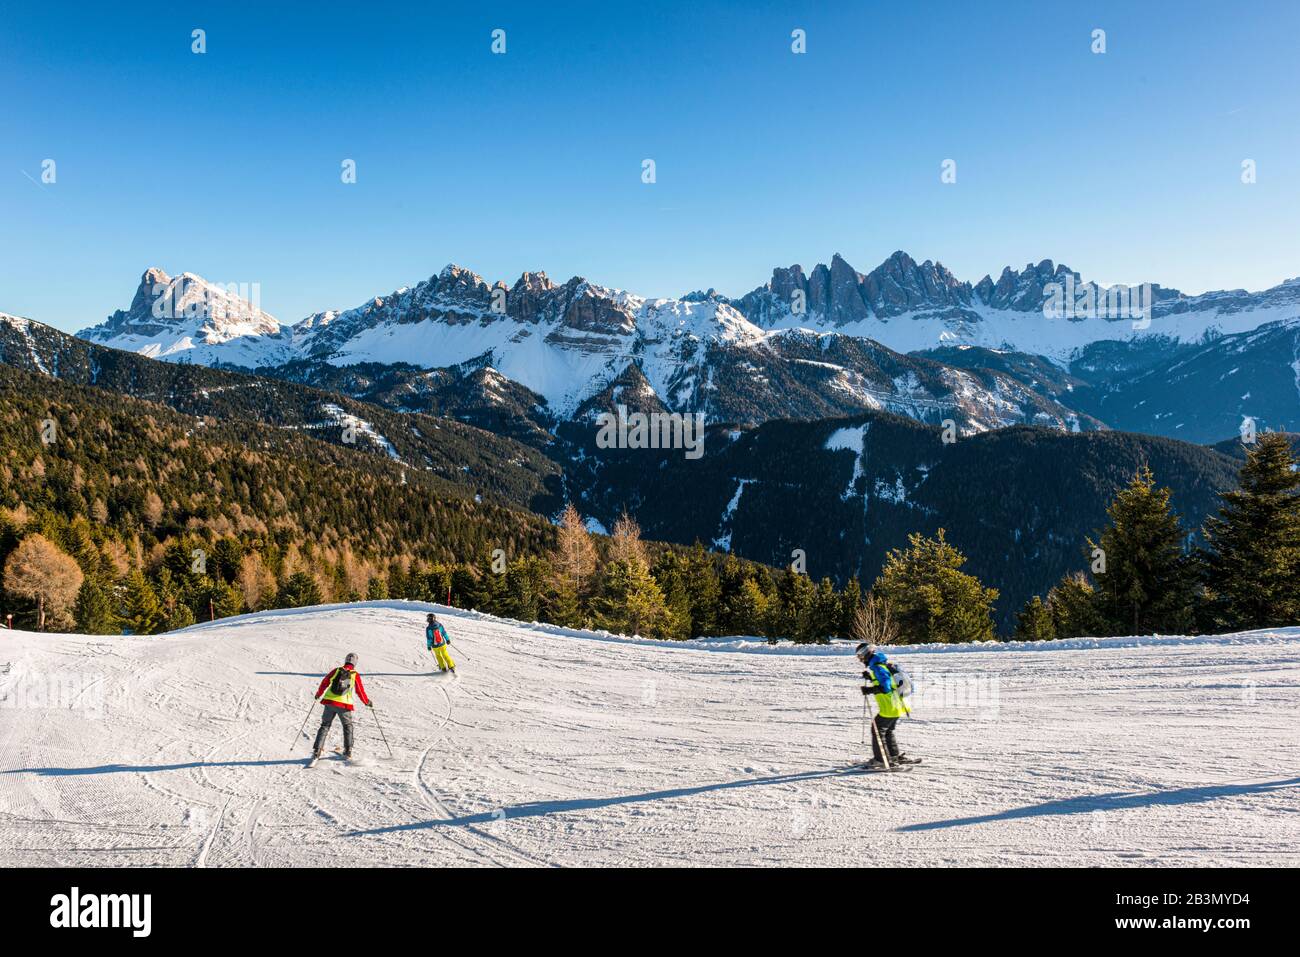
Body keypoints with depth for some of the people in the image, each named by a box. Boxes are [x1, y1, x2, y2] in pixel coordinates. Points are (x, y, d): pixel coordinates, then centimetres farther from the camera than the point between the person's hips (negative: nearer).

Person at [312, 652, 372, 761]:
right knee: (347, 726, 18)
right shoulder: (355, 675, -1)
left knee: (325, 726, 11)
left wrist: (319, 694, 26)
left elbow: (325, 682, 9)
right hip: (344, 705, -1)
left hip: (330, 702, 2)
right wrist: (367, 702, 19)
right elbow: (360, 691, 3)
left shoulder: (337, 670, 4)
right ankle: (347, 752, 14)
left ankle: (316, 752, 2)